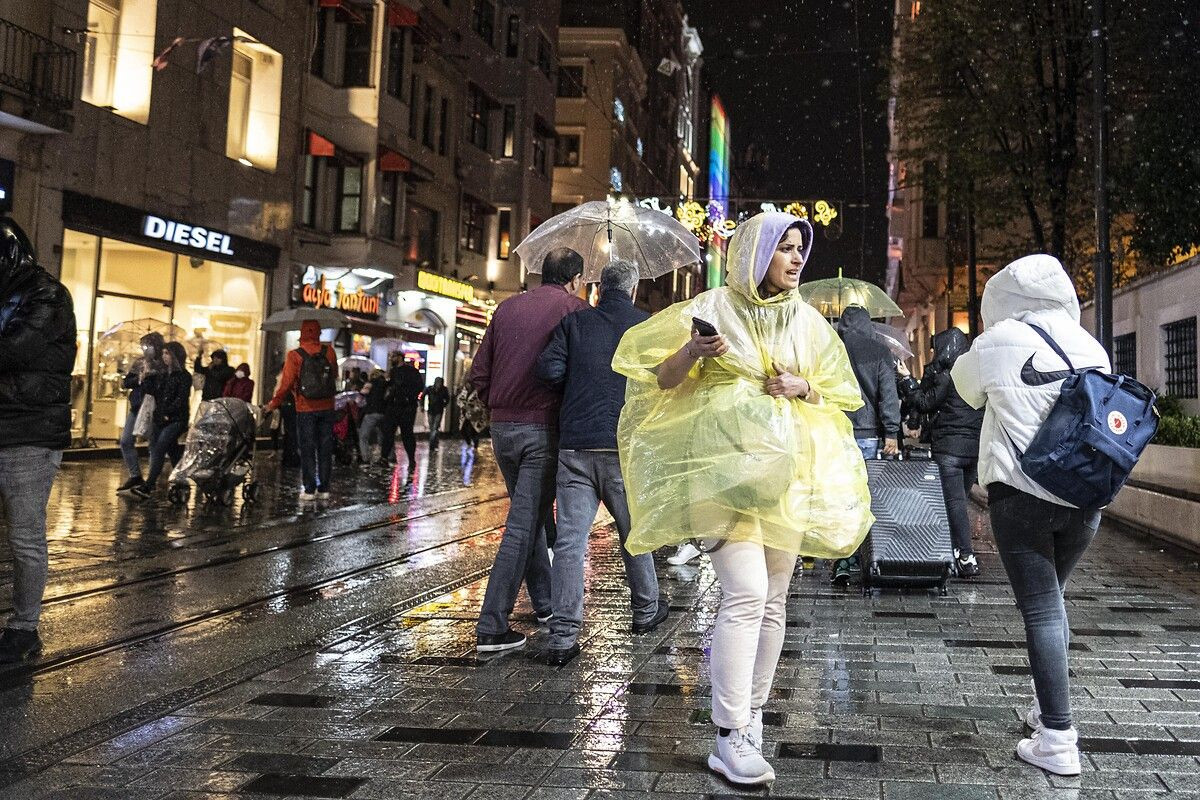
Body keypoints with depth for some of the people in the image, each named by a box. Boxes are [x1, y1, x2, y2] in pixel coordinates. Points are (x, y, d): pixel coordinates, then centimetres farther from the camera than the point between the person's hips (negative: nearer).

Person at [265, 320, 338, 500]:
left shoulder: (295, 355, -10)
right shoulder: (329, 352, -1)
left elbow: (287, 382, -11)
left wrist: (274, 403, -1)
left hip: (305, 409, -3)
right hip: (327, 408, 3)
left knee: (307, 450, 5)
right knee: (325, 449, 9)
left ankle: (310, 489, 3)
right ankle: (324, 488, 11)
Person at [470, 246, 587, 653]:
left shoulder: (507, 307, 12)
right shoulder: (575, 309, -2)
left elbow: (479, 372, 10)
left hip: (502, 428, 6)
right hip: (544, 428, -6)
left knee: (532, 513, 20)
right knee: (524, 524, -4)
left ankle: (545, 602, 31)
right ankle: (492, 627, -6)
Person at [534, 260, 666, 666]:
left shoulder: (574, 321, 7)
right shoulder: (647, 326, 4)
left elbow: (549, 368, -4)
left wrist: (577, 387, 14)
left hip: (575, 445, 1)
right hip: (625, 447, -1)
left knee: (569, 540, -2)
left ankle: (563, 637, -6)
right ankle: (645, 612, 32)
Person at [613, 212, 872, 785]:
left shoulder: (807, 321, 12)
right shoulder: (712, 308, -1)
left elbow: (839, 393, 17)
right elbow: (661, 381, 0)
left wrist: (804, 388, -4)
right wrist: (693, 352, -20)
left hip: (787, 470, 5)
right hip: (726, 465, -5)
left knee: (773, 600, 7)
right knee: (746, 594, -16)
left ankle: (752, 718, 21)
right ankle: (730, 739, -10)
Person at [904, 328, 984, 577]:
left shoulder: (947, 374, -10)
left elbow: (925, 403, -7)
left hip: (949, 446, -7)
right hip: (976, 445, 7)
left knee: (954, 502, -7)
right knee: (960, 499, 16)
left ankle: (966, 558, -12)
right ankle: (965, 554, 20)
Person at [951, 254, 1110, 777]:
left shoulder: (1002, 342, -6)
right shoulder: (1091, 346, 5)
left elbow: (965, 384, 13)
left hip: (1022, 493, -5)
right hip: (1084, 497, 5)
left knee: (1041, 610, -3)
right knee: (1052, 600, 21)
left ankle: (1058, 740, -4)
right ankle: (1048, 709, 31)